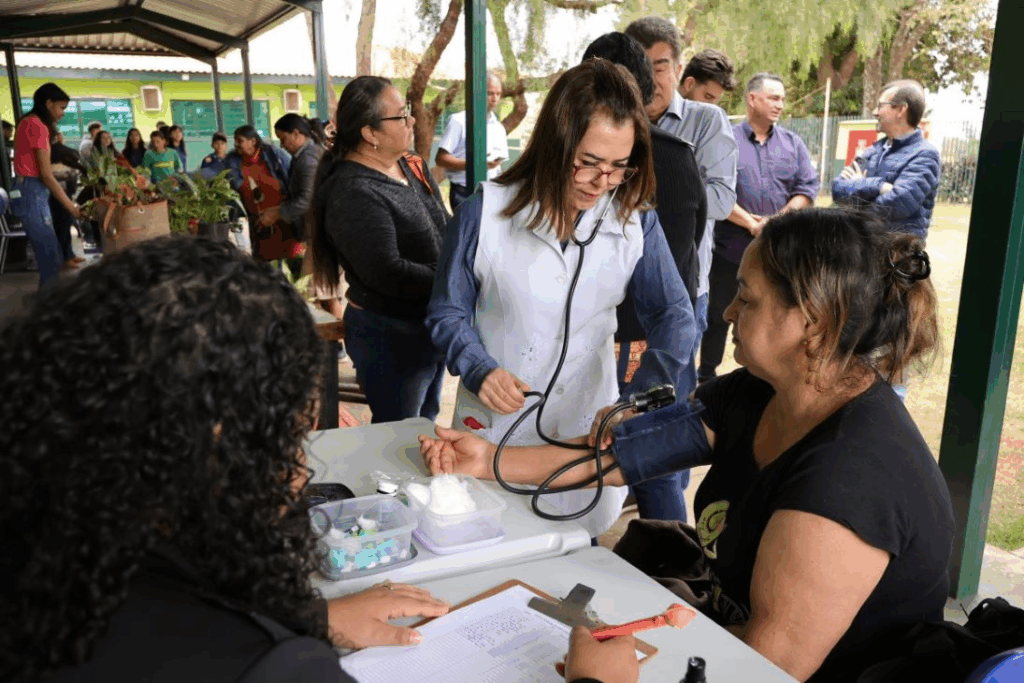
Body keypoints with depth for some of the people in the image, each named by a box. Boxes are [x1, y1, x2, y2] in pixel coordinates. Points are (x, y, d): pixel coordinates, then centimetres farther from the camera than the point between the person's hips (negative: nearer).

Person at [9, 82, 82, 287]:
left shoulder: (28, 123, 16)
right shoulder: (38, 126, -14)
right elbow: (46, 174, -16)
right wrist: (71, 206, -13)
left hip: (29, 191, 10)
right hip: (32, 193, -10)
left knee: (50, 256, 11)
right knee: (51, 259, -9)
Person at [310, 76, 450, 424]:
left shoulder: (410, 167, 3)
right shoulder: (353, 193, -24)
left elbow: (445, 228, 12)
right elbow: (386, 273, -29)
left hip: (430, 324, 9)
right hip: (391, 338, -8)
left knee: (427, 421, 25)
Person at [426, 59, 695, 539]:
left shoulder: (636, 223, -4)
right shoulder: (484, 214, -10)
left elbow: (672, 315, -6)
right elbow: (447, 312, -1)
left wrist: (641, 397, -25)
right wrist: (479, 371, -20)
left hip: (588, 430, 2)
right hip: (493, 428, -1)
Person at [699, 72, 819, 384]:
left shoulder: (793, 143, 10)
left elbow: (808, 188, 4)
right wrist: (751, 223, -15)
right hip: (731, 249, -3)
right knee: (719, 315, 8)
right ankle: (706, 376, 23)